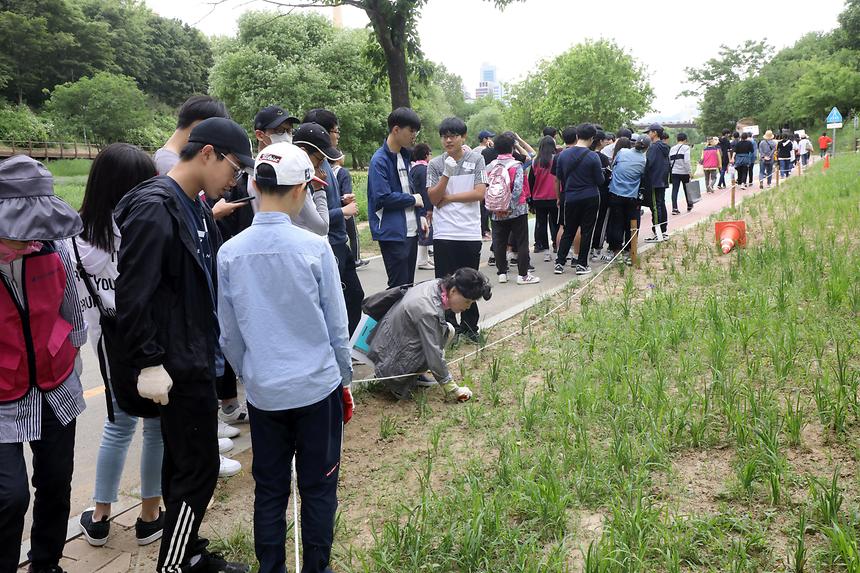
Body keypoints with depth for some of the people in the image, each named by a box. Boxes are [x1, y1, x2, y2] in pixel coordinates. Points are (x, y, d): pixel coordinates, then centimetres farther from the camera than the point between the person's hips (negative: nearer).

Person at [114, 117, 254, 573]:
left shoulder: (195, 206, 10)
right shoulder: (153, 207, -19)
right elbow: (132, 295, -21)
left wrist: (211, 347, 19)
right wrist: (149, 363, -19)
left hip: (196, 358, 9)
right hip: (178, 366, -9)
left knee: (184, 464, 18)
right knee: (198, 469, 0)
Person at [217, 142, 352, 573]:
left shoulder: (230, 253, -4)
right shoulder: (314, 247, -12)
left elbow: (229, 335, 4)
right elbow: (337, 326, -5)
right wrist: (344, 380, 9)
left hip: (263, 391, 3)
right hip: (317, 387, -2)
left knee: (269, 490, 15)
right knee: (318, 489, 11)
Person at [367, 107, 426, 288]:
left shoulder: (404, 156, 14)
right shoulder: (380, 160, -14)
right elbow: (383, 198, -22)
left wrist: (421, 214, 8)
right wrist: (413, 199, -9)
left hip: (411, 231, 8)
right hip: (392, 233, -8)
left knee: (409, 284, 14)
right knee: (399, 286, -4)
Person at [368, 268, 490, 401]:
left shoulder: (436, 285, -4)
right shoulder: (428, 311, -30)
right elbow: (434, 356, -25)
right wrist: (452, 390, -15)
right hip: (391, 368, -9)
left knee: (447, 329, 8)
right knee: (447, 331, -13)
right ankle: (403, 384, -6)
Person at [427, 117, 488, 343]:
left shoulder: (476, 160, 2)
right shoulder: (435, 164, 3)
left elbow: (480, 193, -7)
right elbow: (433, 198, -3)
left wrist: (448, 198, -7)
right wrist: (447, 174, -15)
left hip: (470, 232, 0)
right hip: (444, 233, 0)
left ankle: (469, 327, 23)